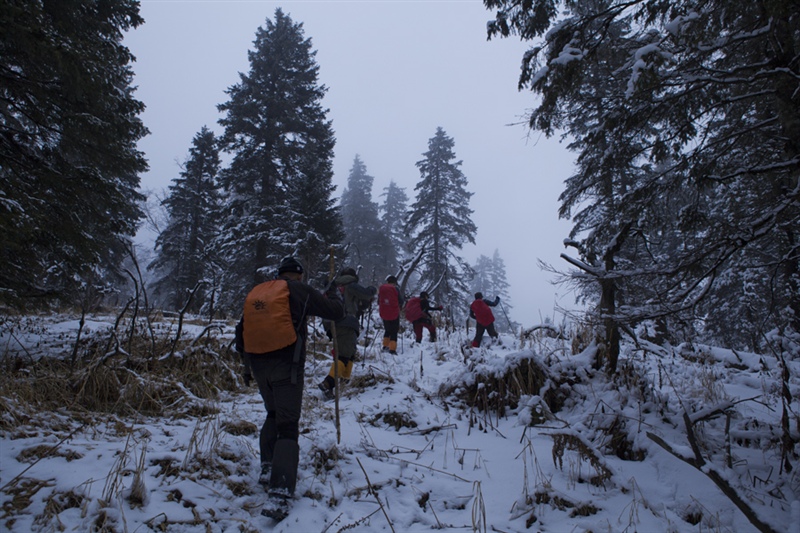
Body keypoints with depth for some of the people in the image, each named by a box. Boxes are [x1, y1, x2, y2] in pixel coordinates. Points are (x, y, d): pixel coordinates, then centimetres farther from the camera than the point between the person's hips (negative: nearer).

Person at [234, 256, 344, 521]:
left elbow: (241, 330, 19)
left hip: (258, 365, 6)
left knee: (273, 415, 27)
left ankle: (267, 469, 25)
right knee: (287, 427, -2)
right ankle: (278, 494, -10)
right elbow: (336, 312, -2)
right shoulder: (298, 290, -4)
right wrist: (334, 294, 19)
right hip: (286, 366, -5)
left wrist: (246, 362, 30)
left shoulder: (255, 293, 12)